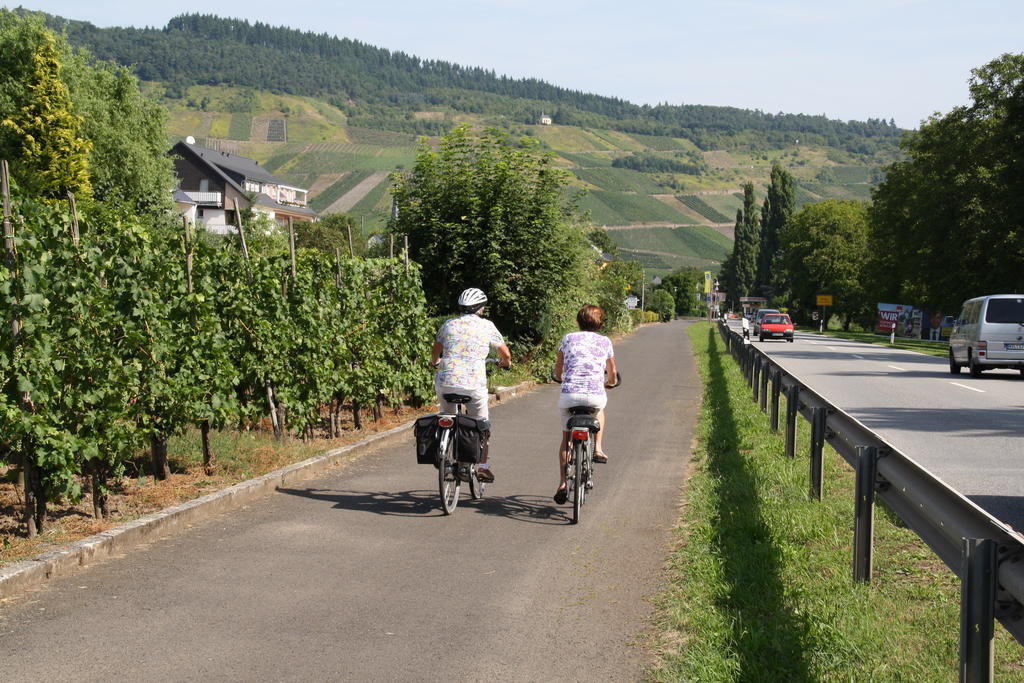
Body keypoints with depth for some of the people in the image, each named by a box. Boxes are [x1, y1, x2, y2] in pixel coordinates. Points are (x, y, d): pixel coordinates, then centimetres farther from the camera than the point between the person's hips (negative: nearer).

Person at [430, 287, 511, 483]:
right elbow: (506, 354, 11)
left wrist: (435, 362, 47)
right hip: (474, 384, -2)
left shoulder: (449, 324, 11)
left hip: (445, 382, 3)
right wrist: (506, 362, 35)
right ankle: (482, 465, 8)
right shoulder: (486, 326, 3)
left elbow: (435, 351, 25)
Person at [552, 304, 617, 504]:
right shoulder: (605, 342, 15)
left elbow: (557, 372, 21)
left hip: (569, 395, 0)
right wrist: (608, 383, 47)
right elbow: (612, 374, 23)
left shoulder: (569, 338, 14)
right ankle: (598, 449, 23)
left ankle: (563, 484, 8)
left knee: (566, 438, 17)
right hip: (595, 395, 0)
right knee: (600, 407, 37)